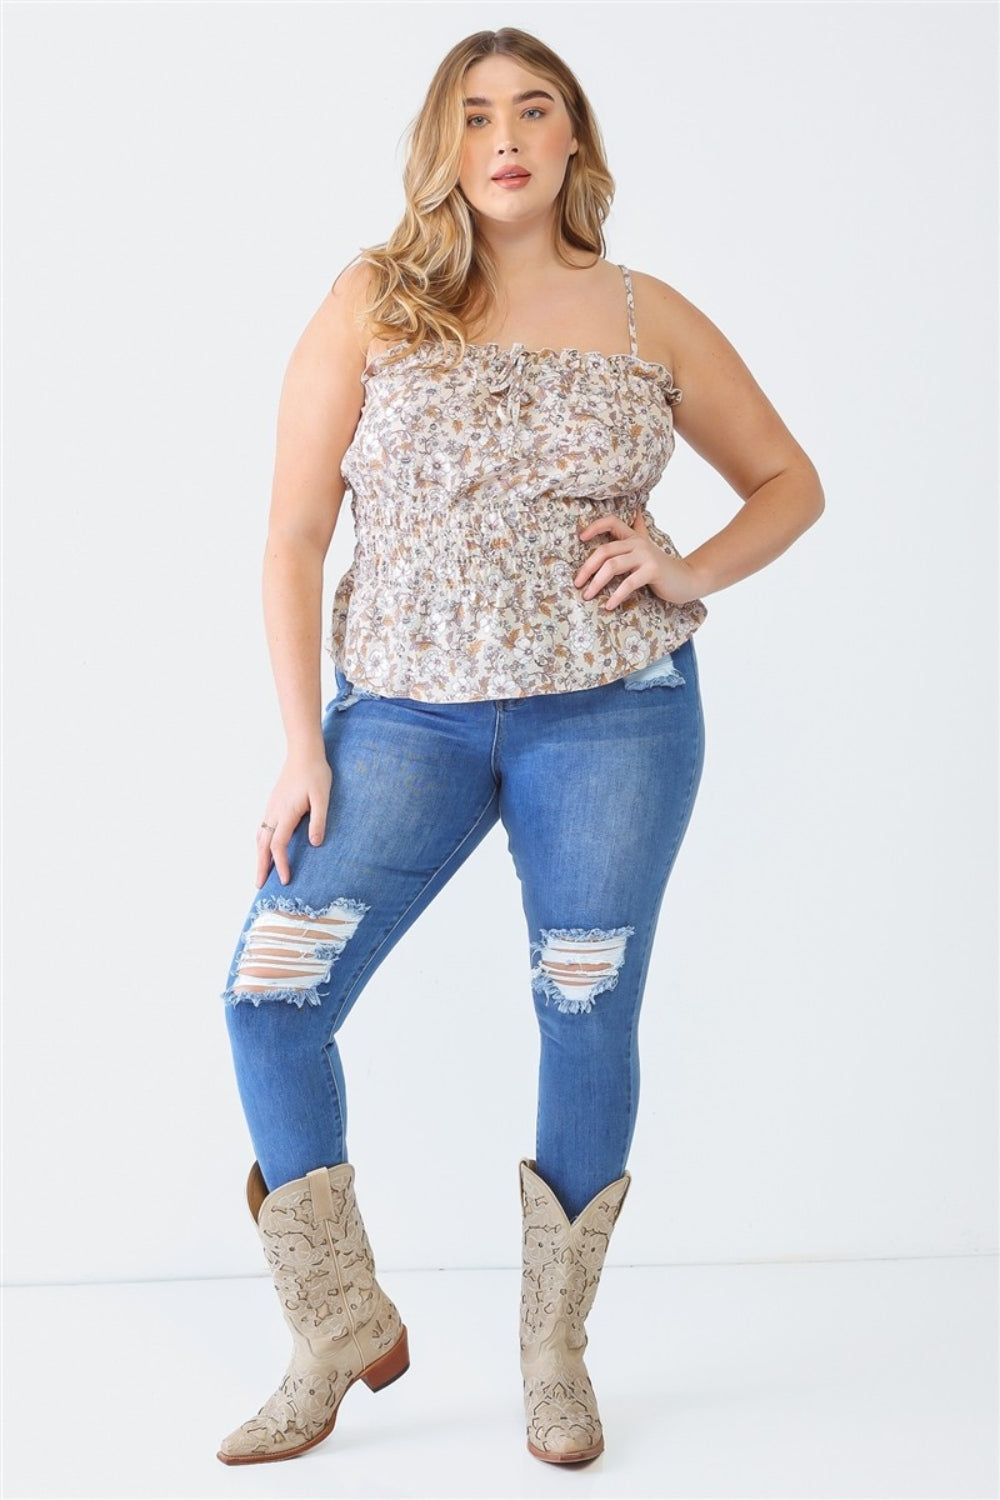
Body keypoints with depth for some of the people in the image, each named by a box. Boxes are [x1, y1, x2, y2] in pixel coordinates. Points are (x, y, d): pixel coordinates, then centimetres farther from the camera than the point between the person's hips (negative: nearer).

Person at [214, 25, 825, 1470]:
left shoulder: (650, 319, 6)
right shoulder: (373, 305, 2)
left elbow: (790, 482, 16)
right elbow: (294, 536, 1)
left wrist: (691, 572, -3)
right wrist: (303, 744, -4)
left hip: (612, 715, 0)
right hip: (404, 716, 0)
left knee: (588, 1018, 4)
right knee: (270, 998, -8)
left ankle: (556, 1350, 24)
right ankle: (345, 1332, 11)